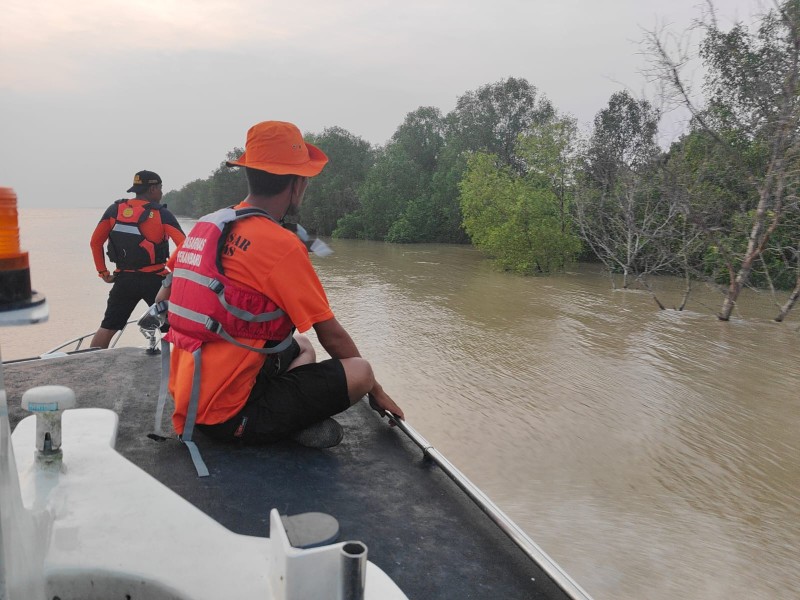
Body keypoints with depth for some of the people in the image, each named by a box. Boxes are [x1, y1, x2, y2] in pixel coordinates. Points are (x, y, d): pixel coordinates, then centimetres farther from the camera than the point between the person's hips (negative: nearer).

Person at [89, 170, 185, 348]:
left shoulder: (115, 210, 4)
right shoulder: (162, 214, -7)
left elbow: (95, 242, 5)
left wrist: (102, 272, 13)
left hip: (123, 279, 4)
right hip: (154, 279, -4)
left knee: (108, 327, 13)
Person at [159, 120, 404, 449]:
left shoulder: (205, 226, 7)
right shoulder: (282, 244, -16)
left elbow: (163, 298, 19)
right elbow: (333, 337, -8)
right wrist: (376, 390, 7)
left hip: (188, 402, 9)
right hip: (230, 416, -8)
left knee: (302, 347, 23)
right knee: (359, 371, -10)